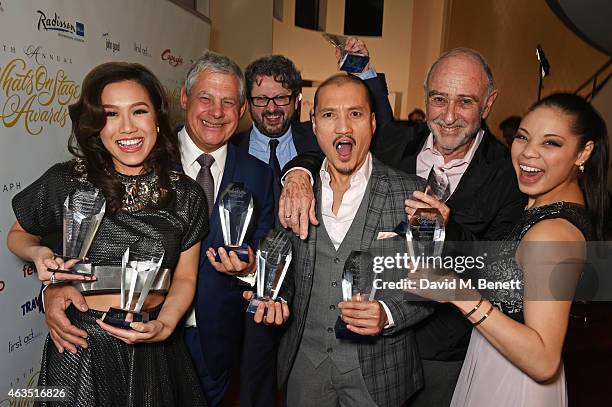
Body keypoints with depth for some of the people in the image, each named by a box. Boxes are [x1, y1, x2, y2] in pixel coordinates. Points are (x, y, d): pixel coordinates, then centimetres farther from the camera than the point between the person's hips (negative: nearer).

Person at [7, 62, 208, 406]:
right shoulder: (64, 183, -9)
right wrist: (38, 253, -12)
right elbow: (18, 235, 10)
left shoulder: (187, 195, -6)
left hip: (154, 349, 2)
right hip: (81, 348, -1)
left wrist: (164, 326, -16)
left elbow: (184, 278, 1)